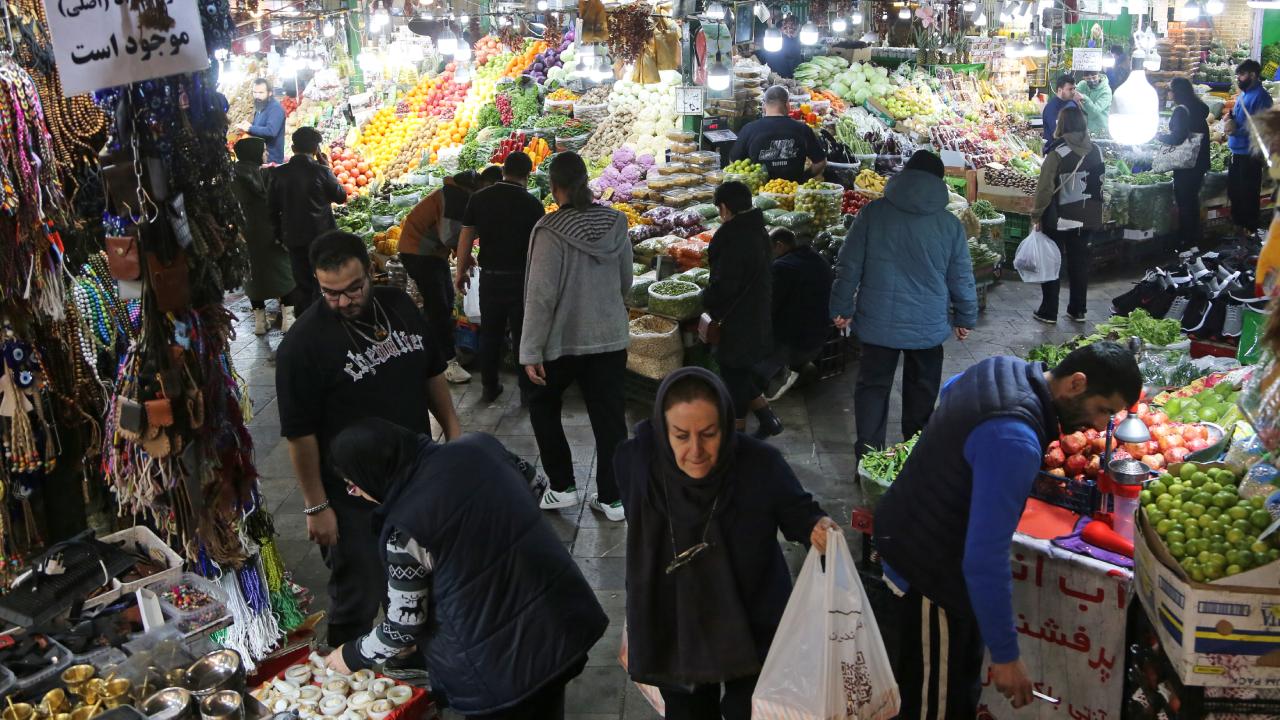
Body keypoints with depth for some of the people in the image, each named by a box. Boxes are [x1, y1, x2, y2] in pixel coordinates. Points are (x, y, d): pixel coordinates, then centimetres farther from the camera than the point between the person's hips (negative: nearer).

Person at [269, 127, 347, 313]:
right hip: (322, 236, -3)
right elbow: (341, 196, 0)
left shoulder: (279, 173, -2)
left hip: (293, 237, 3)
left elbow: (273, 208, 3)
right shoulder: (321, 171, -12)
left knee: (303, 285, 10)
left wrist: (279, 235, 14)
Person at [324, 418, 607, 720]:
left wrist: (353, 656, 10)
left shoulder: (405, 528, -19)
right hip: (564, 615, 6)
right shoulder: (478, 446, -3)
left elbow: (405, 624, -9)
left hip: (501, 664, -6)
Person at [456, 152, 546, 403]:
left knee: (490, 334, 14)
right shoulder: (532, 204, -9)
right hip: (521, 278, -3)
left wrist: (461, 271, 12)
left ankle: (489, 387, 21)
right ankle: (527, 390, 11)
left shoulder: (479, 199, -1)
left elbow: (465, 239, 1)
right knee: (523, 335, 7)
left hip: (490, 277, 3)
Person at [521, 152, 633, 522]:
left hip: (564, 340, -4)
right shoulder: (616, 223, -1)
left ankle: (562, 486, 18)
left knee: (542, 404, 19)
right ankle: (611, 498, 17)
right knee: (610, 417, 11)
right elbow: (626, 282, 9)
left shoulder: (551, 231, -17)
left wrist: (531, 353, -13)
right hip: (611, 338, 4)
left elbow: (541, 296, -18)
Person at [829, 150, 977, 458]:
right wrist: (966, 318, 16)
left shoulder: (872, 213, -6)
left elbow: (849, 267, -4)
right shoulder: (950, 224, -4)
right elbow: (962, 278, 3)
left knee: (873, 386, 10)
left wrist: (842, 308, 7)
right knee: (922, 389, 16)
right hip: (928, 326, 1)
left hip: (878, 323, -1)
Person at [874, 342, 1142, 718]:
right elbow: (985, 560, -33)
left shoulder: (1007, 368, -3)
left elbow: (950, 389, 24)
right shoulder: (1015, 441, -33)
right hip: (929, 573, -10)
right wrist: (1005, 656, -25)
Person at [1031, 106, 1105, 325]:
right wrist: (1094, 212, 19)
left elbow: (1045, 187, -16)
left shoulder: (1057, 152, -16)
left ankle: (1048, 312, 10)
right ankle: (1078, 310, 22)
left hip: (1059, 218, -5)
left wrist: (1036, 215, -7)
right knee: (1079, 261, 15)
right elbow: (1100, 184, 8)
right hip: (1087, 218, 5)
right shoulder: (1095, 151, 0)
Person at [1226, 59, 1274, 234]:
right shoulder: (1243, 94, 11)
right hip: (1237, 151, 9)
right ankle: (1237, 222, 34)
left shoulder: (1261, 96, -17)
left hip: (1250, 153, -9)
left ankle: (1250, 228, 12)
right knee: (1233, 189, 19)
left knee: (1248, 193, 0)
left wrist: (1236, 131, -24)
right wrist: (1229, 119, 1)